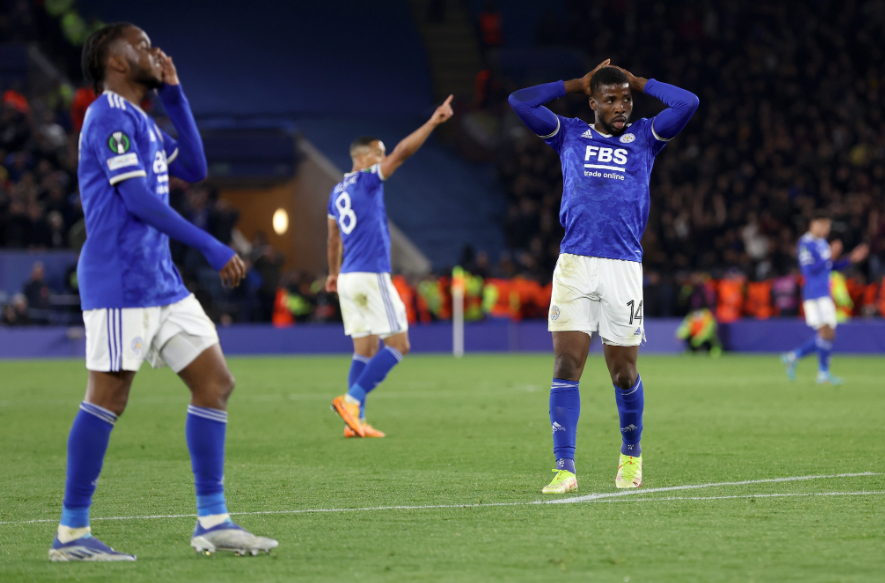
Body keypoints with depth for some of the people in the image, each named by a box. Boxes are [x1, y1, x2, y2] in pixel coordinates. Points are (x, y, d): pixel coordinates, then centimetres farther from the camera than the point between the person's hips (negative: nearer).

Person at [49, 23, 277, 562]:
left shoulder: (140, 121, 20)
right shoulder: (110, 116, -10)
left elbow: (194, 169, 24)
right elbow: (138, 200, -17)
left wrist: (174, 95, 17)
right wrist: (213, 249, -17)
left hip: (162, 280, 10)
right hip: (120, 282, -10)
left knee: (216, 383, 6)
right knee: (108, 398, -7)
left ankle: (213, 522, 7)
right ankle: (71, 533, 0)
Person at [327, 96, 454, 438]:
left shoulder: (338, 192, 16)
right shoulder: (366, 181, -7)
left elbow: (334, 237, 26)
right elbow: (402, 152, -15)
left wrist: (334, 273, 38)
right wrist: (433, 122, -14)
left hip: (348, 278, 8)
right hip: (372, 276, -8)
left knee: (364, 350, 9)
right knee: (398, 345, -4)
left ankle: (355, 420, 2)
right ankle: (351, 399, -14)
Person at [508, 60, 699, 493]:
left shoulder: (644, 137, 12)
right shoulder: (570, 136, 14)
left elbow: (687, 103, 1)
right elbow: (520, 101, 8)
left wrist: (638, 83, 11)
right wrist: (578, 84, 13)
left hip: (623, 267, 0)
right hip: (574, 265, 0)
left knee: (623, 374, 6)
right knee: (566, 368, -9)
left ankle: (631, 456, 29)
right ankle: (564, 469, -10)